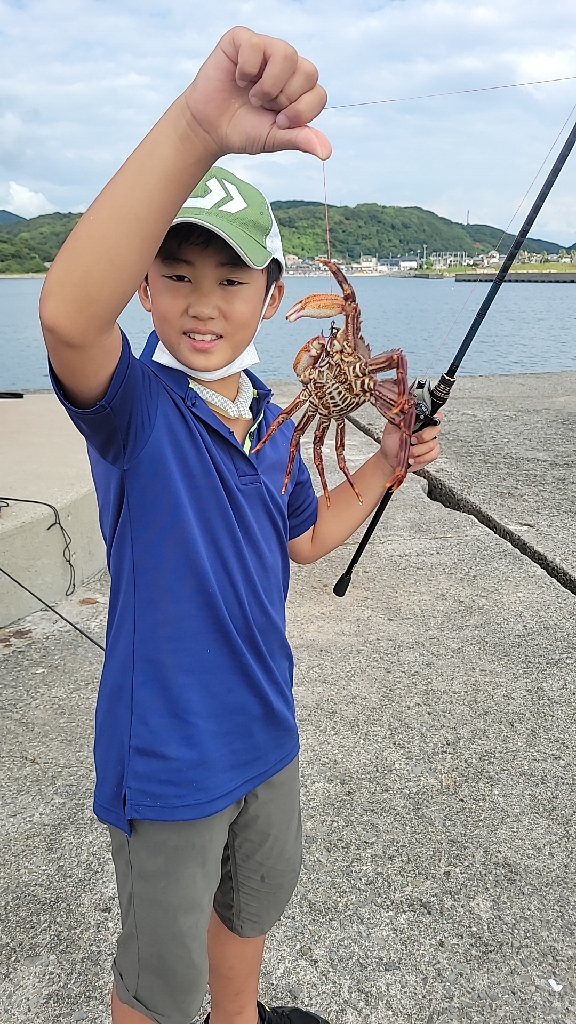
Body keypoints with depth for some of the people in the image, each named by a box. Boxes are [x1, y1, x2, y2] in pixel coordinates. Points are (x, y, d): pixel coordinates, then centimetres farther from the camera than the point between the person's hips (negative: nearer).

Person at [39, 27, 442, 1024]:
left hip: (263, 730, 7)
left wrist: (386, 466, 3)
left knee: (255, 900, 32)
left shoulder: (270, 418, 0)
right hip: (166, 754, -7)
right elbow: (67, 313, -45)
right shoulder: (132, 402, -21)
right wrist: (196, 127, -55)